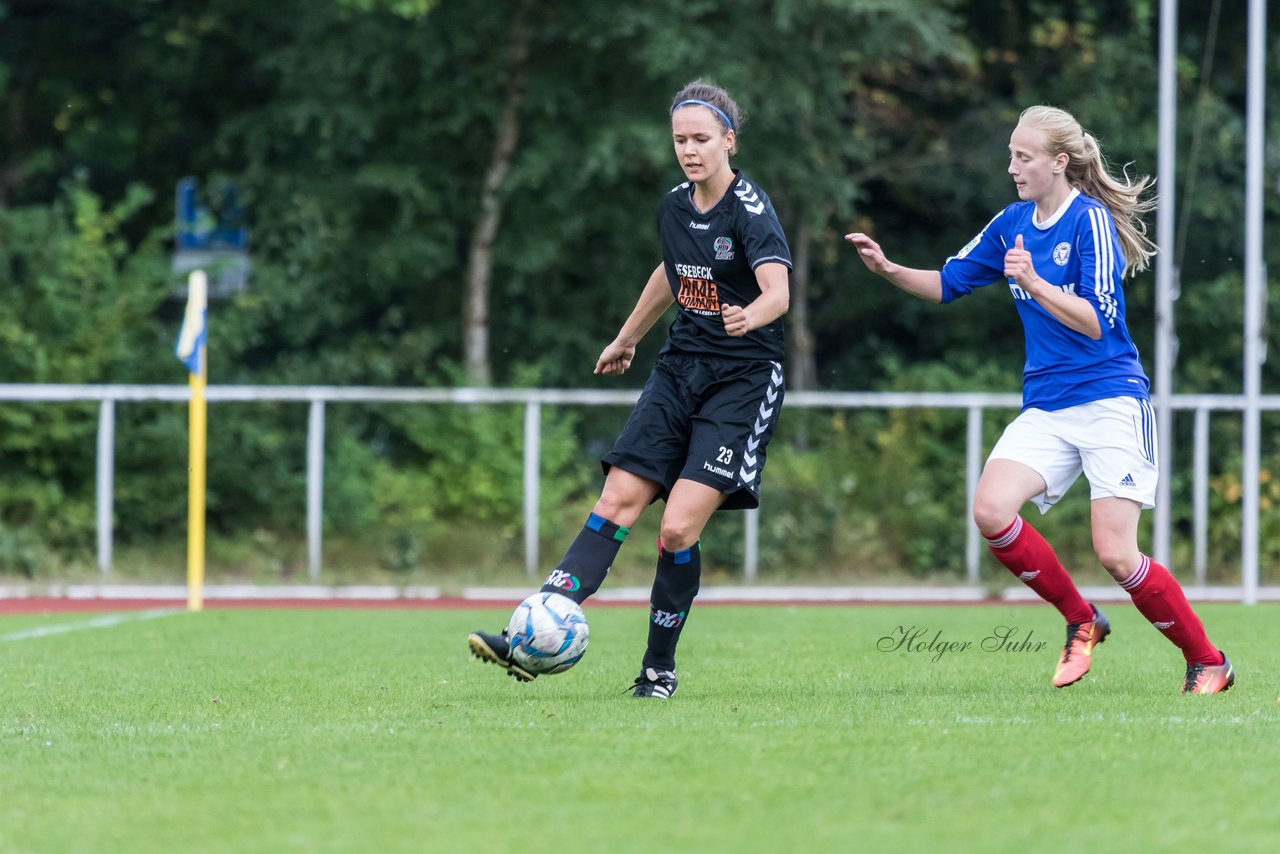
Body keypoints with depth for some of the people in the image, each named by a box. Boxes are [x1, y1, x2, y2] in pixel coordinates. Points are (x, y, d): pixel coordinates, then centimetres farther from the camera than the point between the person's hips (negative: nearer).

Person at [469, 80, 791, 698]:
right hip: (680, 368, 6)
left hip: (743, 380, -6)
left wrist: (749, 315, -53)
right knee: (617, 503, -6)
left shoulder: (750, 209, -15)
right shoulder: (675, 206, 6)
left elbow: (779, 290, -31)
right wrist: (627, 339, 38)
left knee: (679, 528, -14)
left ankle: (659, 668, 3)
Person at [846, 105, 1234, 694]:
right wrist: (888, 269, 2)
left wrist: (1033, 282, -29)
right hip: (1045, 409, 6)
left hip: (1109, 402, -6)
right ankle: (1082, 622, 3)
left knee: (1116, 555, -13)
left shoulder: (1091, 219, -11)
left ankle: (1207, 662, 8)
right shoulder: (1012, 224, 9)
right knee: (991, 510, -18)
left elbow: (1097, 321, -18)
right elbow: (949, 283, 18)